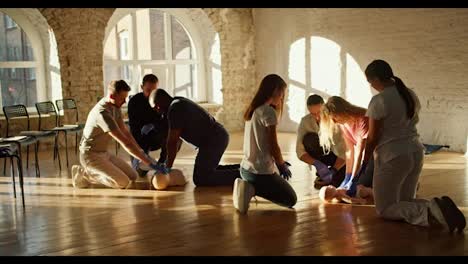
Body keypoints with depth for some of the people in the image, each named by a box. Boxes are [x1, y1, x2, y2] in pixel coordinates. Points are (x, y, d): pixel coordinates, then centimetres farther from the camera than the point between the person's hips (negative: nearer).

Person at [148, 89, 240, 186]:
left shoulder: (174, 109, -16)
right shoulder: (178, 103, 16)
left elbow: (172, 141, -17)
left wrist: (167, 167, -9)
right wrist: (167, 163, 17)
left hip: (214, 140, -11)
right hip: (218, 137, 11)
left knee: (200, 179, -14)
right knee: (206, 171, 21)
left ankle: (239, 174, -15)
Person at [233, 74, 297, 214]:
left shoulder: (252, 110, 8)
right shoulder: (269, 111, -18)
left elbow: (260, 142, 7)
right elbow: (273, 145, -15)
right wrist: (282, 165, 2)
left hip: (246, 169, 9)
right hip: (261, 172, -9)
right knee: (291, 199, 12)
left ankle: (250, 188, 6)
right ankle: (254, 190, -7)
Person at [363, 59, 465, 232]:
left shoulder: (379, 100, -15)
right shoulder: (411, 94, 10)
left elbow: (373, 137, -13)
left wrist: (364, 161, 0)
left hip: (393, 156, -8)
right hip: (416, 152, 8)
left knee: (384, 209, 2)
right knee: (406, 201, 20)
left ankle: (429, 213, -20)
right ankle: (439, 208, -8)